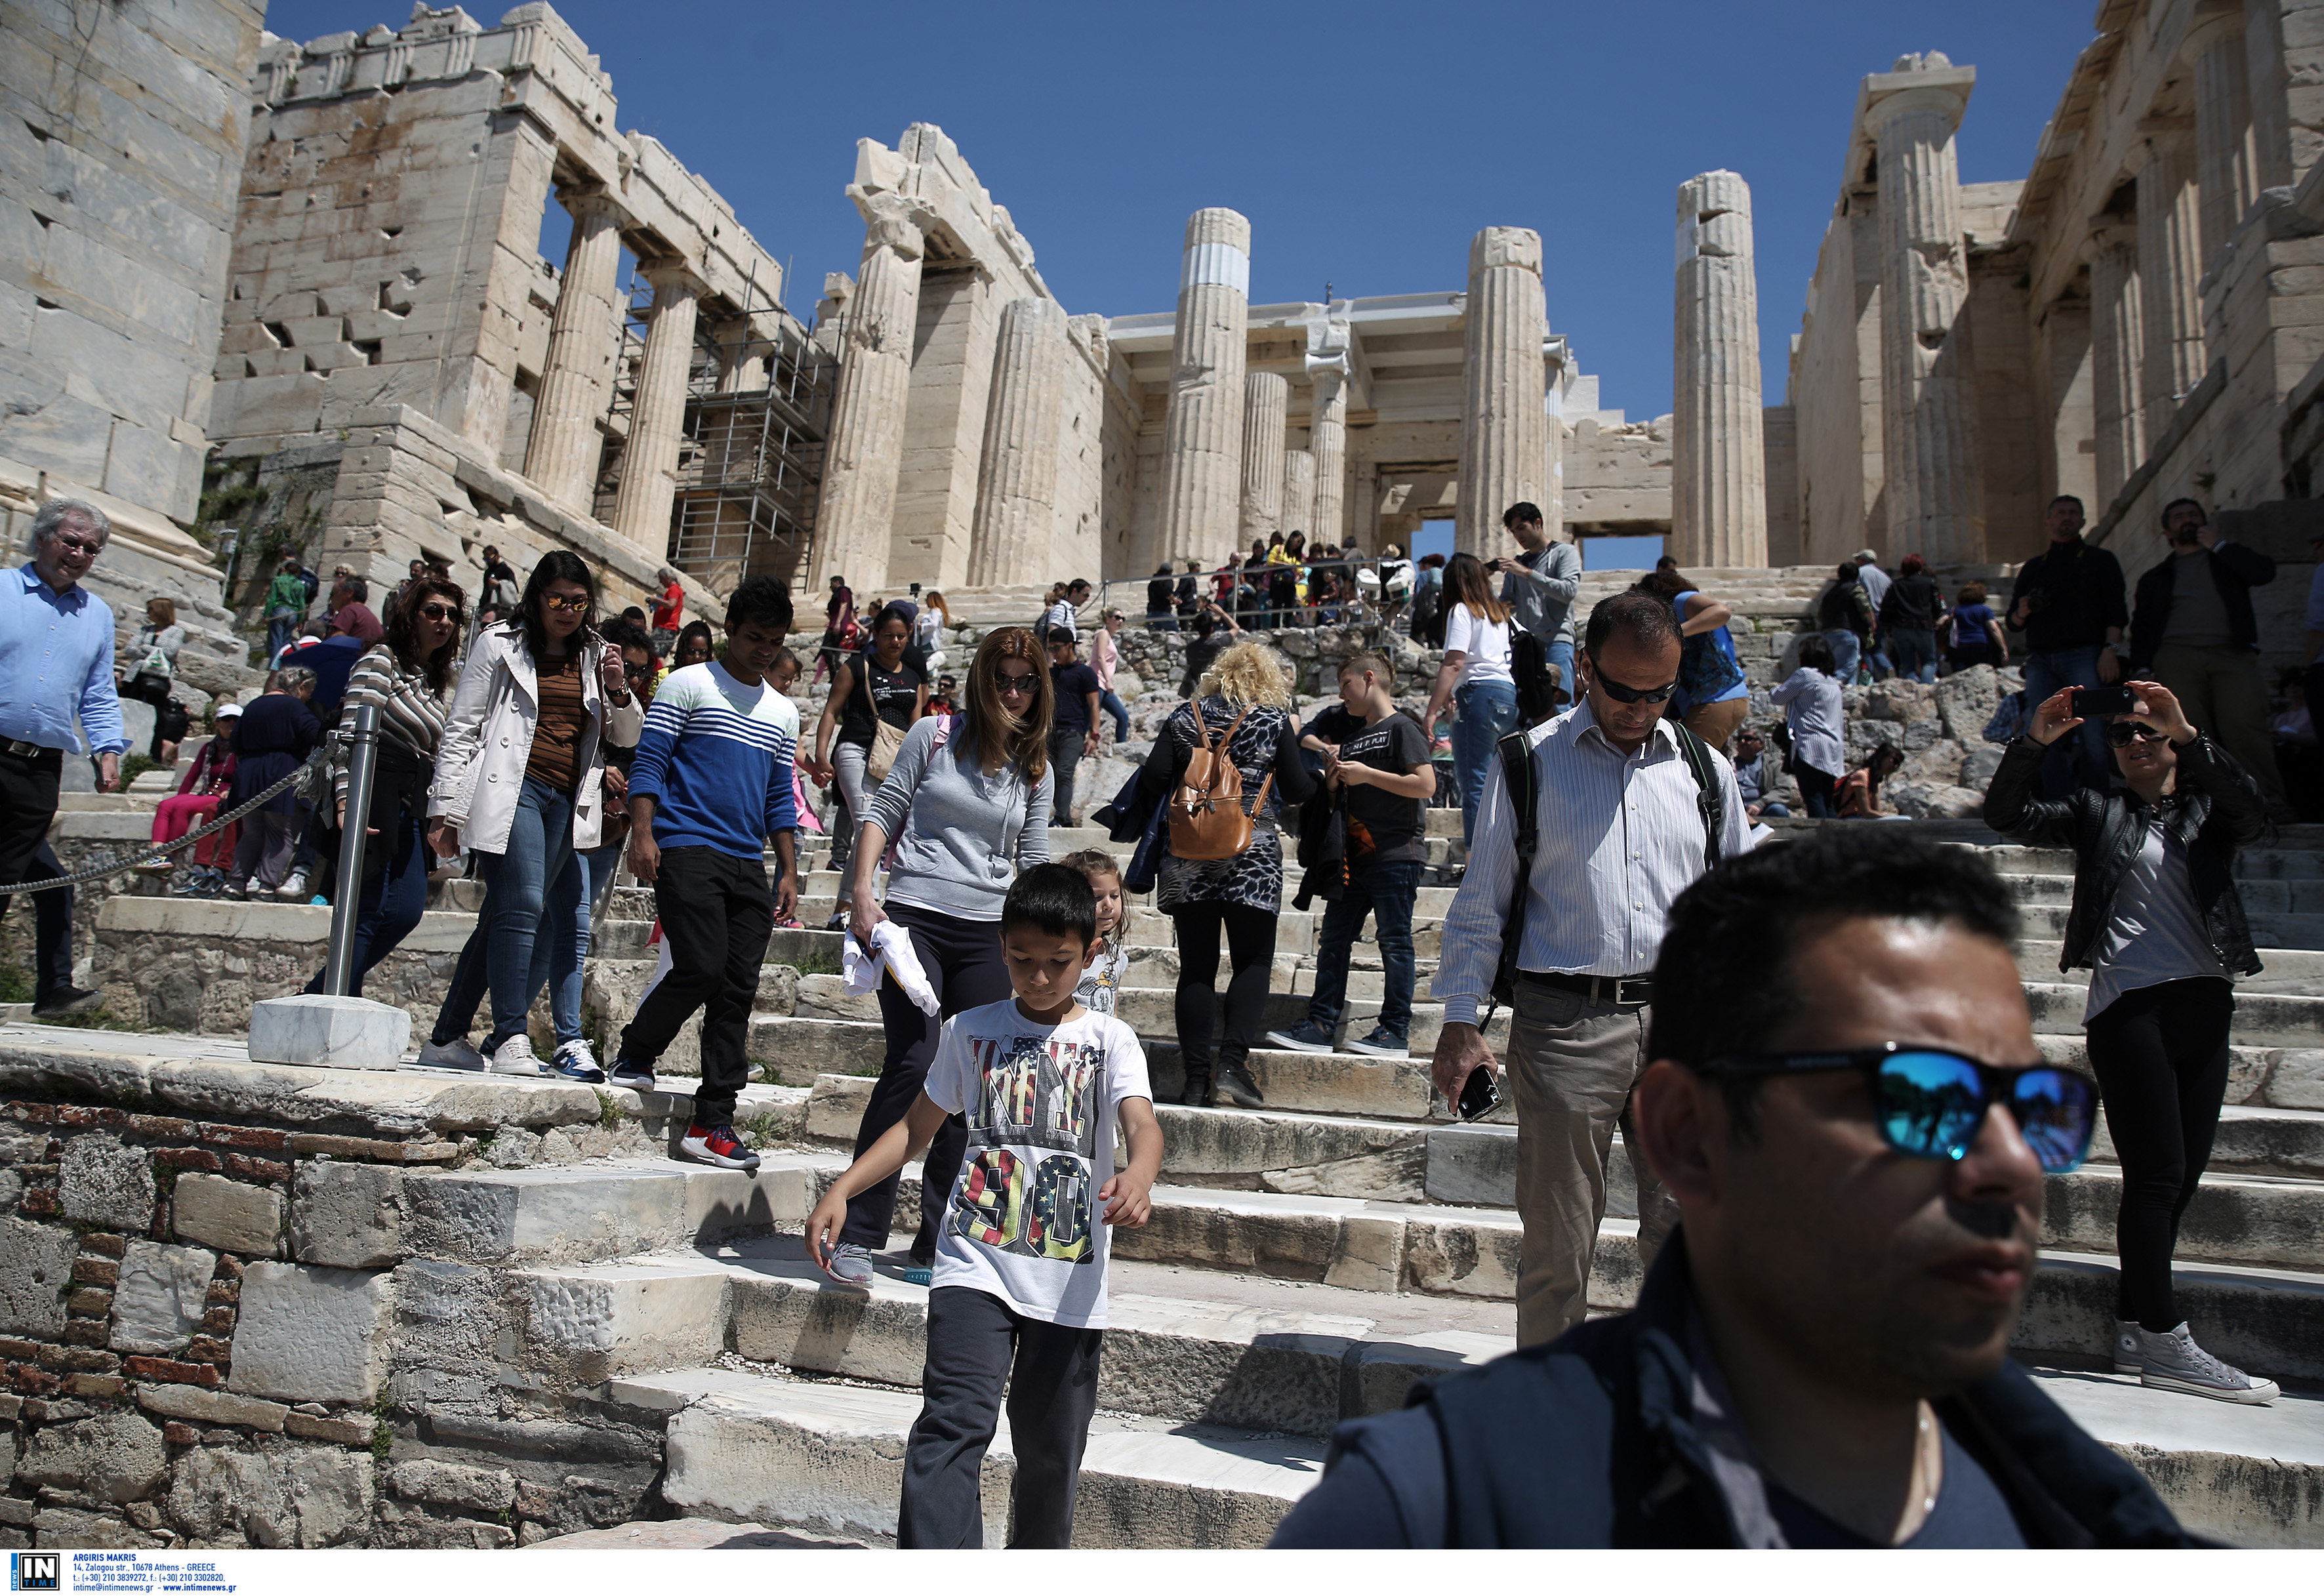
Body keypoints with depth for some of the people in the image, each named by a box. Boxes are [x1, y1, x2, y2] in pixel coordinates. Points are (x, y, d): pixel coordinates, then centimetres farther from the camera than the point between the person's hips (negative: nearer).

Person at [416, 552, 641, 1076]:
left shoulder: (594, 656, 18)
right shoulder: (500, 645, 6)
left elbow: (627, 737, 19)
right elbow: (460, 731, 4)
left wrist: (619, 690, -2)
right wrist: (446, 810, -3)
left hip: (565, 802, 4)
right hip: (511, 793, -4)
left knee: (502, 919, 6)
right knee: (524, 906, -18)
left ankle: (447, 1039, 14)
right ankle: (511, 1039, -15)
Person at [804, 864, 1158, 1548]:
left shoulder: (1110, 1040, 3)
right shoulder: (972, 1029, 8)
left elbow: (1142, 1123, -13)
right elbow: (918, 1125, 14)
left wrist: (1138, 1176, -37)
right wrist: (841, 1191, 3)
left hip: (1071, 1281, 0)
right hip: (976, 1263, 0)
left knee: (1052, 1449, 11)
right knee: (954, 1423, -17)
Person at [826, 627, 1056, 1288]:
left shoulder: (1036, 769, 12)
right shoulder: (934, 737, 4)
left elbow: (1033, 862, 14)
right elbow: (883, 812, 3)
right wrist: (862, 893, -7)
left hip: (984, 935, 4)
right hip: (914, 917, -3)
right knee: (914, 1065, -16)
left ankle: (934, 1248, 13)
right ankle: (857, 1235, -5)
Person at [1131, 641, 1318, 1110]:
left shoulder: (1185, 716, 8)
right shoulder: (1276, 720, 2)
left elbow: (1153, 778, 2)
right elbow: (1297, 789, 2)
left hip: (1188, 857, 3)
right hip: (1252, 858, -2)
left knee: (1196, 965, 6)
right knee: (1254, 962, 7)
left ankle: (1196, 1076, 5)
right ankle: (1233, 1062, -9)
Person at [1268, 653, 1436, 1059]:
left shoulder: (1402, 728, -4)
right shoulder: (1350, 728, 19)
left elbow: (1426, 785, -14)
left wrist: (1367, 774, -13)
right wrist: (1327, 753, 8)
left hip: (1396, 854, -8)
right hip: (1355, 854, 8)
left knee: (1394, 940, -3)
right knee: (1333, 938, 5)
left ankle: (1396, 1032, 1)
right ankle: (1320, 1025, 8)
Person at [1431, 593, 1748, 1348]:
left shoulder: (1704, 769, 11)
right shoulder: (1530, 764, 2)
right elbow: (1481, 900, 4)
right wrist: (1460, 1023, 0)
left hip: (1681, 1022, 3)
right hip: (1565, 1023, -2)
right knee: (1557, 1239, 5)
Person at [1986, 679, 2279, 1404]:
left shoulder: (2207, 809, 14)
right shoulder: (2097, 811, 11)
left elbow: (2253, 812, -8)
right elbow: (2007, 816, -2)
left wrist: (2189, 733, -20)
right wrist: (2033, 742, -16)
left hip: (2205, 1004, 4)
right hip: (2129, 1007, -4)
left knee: (2180, 1178, 7)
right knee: (2157, 1174, -9)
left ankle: (2135, 1329, 16)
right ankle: (2165, 1342, -5)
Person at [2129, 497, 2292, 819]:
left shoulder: (2228, 556, 24)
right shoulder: (2156, 577, 24)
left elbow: (2264, 572, 3)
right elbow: (2140, 626, 17)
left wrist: (2219, 545, 5)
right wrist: (2143, 669, 3)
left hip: (2232, 653, -1)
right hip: (2177, 653, 1)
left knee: (2243, 723, -17)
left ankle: (2269, 798, -19)